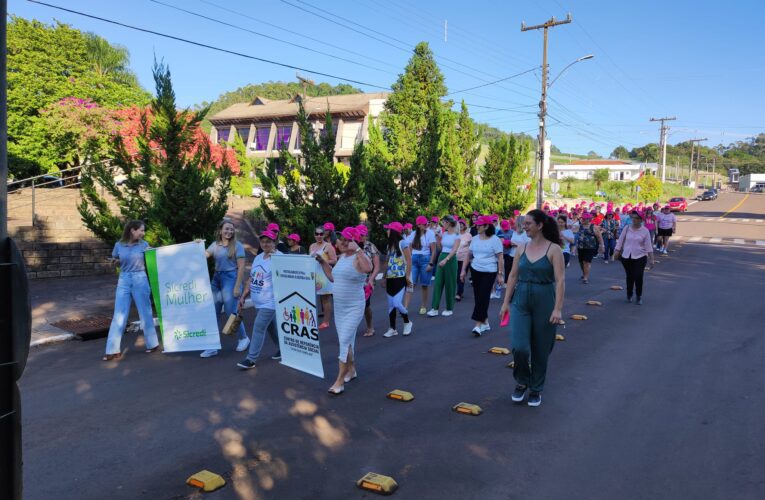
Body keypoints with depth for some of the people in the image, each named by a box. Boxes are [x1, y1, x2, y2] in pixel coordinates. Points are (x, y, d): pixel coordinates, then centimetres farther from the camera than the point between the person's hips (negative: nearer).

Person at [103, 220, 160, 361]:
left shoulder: (144, 245, -1)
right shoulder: (119, 245, 1)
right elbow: (116, 261, 14)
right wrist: (114, 262, -7)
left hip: (140, 280, -1)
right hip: (123, 281, 1)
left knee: (145, 314, 7)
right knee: (119, 316, 0)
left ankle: (152, 344, 21)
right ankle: (113, 350, 5)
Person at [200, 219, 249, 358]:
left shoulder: (237, 246, -4)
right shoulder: (215, 245, 11)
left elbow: (241, 267, -9)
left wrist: (237, 286, -15)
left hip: (230, 279, -5)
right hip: (216, 279, 5)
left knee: (230, 312, -2)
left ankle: (243, 338, 22)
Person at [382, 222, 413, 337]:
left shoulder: (402, 243, -8)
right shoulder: (389, 245, 13)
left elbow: (409, 261, -10)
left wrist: (408, 276, -12)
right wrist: (385, 277, 15)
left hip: (400, 278, -7)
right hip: (390, 279, 7)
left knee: (397, 303, -14)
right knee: (391, 305, 7)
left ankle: (407, 322, 11)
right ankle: (392, 329, 17)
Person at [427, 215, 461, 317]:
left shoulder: (456, 235, -8)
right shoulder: (443, 234, 10)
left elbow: (454, 250, -19)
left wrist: (446, 259, -32)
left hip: (451, 259, -6)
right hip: (441, 257, 6)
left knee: (449, 284, 2)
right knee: (438, 283, 0)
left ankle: (449, 309, 15)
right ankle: (434, 308, 1)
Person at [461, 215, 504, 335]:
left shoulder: (494, 239, -7)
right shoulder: (475, 239, 6)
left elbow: (500, 258, -7)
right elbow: (469, 256, 12)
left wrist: (500, 274, -10)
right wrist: (464, 270, 9)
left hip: (489, 272, -5)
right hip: (476, 270, 5)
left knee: (483, 297, -10)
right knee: (478, 297, 8)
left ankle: (478, 325, -10)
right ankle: (485, 322, 20)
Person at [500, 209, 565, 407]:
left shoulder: (553, 249, -8)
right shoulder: (522, 248, 5)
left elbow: (560, 280, -12)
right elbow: (513, 276, 8)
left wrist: (558, 309, -19)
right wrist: (505, 302, 5)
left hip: (544, 302, -3)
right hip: (521, 302, 3)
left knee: (540, 350, 9)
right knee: (519, 347, -8)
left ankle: (536, 389, 28)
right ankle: (522, 382, 19)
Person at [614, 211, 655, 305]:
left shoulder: (645, 231, -4)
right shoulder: (627, 228, 0)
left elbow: (648, 245, -3)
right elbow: (620, 241, 5)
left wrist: (651, 259, -4)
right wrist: (617, 252, 2)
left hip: (640, 257, -1)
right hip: (626, 256, 2)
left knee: (638, 276, -6)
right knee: (629, 276, 9)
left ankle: (639, 297, 11)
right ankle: (629, 295, 28)